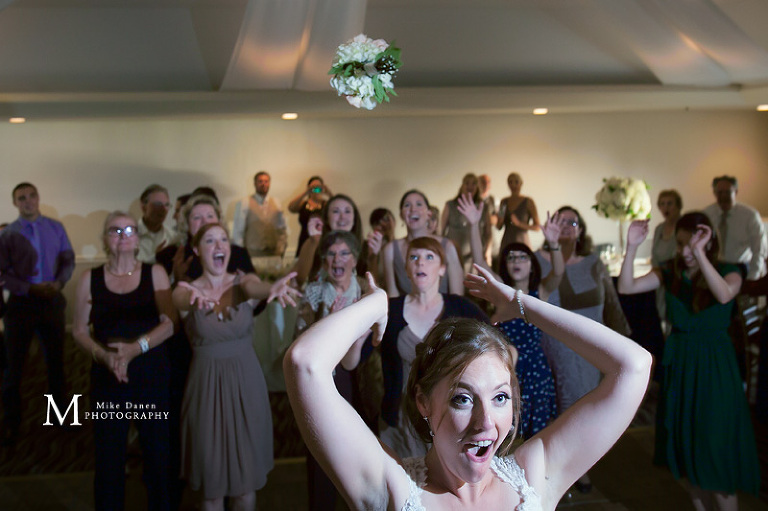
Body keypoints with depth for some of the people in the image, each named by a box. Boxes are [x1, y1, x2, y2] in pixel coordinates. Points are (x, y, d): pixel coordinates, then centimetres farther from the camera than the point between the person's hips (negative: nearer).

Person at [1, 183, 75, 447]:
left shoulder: (56, 227, 2)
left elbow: (68, 259, 3)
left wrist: (59, 283, -16)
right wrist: (31, 289, -20)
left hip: (52, 300, 2)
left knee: (56, 359, 15)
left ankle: (59, 412, 32)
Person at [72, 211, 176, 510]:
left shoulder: (154, 273, 4)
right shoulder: (89, 279, 6)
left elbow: (169, 323, -4)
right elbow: (80, 331, 4)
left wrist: (136, 347, -17)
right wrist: (104, 355, -14)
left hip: (152, 376, 0)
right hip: (107, 378, 1)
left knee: (157, 450, 3)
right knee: (108, 455, 3)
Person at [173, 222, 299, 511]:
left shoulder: (243, 282, -1)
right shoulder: (187, 290, -3)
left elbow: (254, 287, -25)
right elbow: (180, 300, -28)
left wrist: (272, 289, -51)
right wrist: (194, 299, -53)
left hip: (246, 382, 1)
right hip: (206, 385, -1)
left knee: (247, 475, 9)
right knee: (212, 478, 8)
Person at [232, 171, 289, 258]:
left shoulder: (276, 203, 11)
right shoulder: (244, 204, -1)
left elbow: (282, 229, 16)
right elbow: (238, 231, 1)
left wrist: (281, 249, 8)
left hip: (273, 253, 3)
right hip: (252, 254, -3)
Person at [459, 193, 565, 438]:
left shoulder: (540, 291, 1)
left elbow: (558, 272, -19)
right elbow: (479, 261, -13)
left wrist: (553, 244, -38)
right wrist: (474, 225, -27)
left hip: (535, 368, 0)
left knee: (537, 429, 5)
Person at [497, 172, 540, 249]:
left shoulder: (528, 202, -3)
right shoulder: (504, 202, 9)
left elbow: (537, 227, -5)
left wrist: (519, 223, -18)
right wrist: (500, 220, -8)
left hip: (522, 244, -3)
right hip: (506, 243, 3)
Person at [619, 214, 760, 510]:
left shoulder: (727, 271, -6)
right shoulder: (670, 273, 1)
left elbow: (724, 294, -29)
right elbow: (626, 287, -9)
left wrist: (700, 254, -35)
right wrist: (632, 248, -20)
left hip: (713, 368, -4)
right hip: (678, 364, 4)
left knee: (715, 452, 0)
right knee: (687, 449, 14)